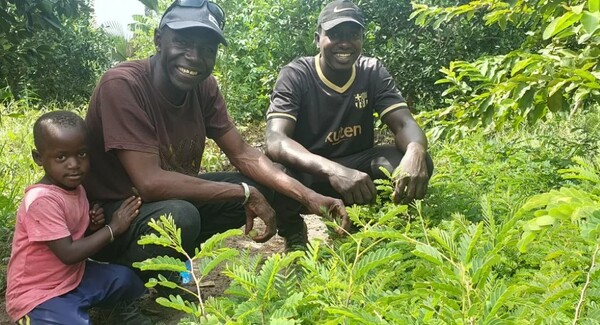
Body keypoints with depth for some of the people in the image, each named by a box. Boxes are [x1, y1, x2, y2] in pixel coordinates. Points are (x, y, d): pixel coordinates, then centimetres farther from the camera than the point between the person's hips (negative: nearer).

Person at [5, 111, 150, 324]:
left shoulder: (76, 187, 1)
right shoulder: (42, 199, -25)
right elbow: (68, 254, -26)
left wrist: (93, 226, -8)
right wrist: (113, 227, -20)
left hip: (73, 276, 7)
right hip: (37, 294, -7)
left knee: (125, 278, -10)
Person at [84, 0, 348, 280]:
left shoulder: (205, 87, -6)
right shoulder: (122, 84, -26)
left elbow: (243, 154, -4)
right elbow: (150, 182, -33)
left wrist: (308, 196, -18)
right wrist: (245, 193, -27)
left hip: (171, 197, 7)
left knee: (261, 186, -4)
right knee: (179, 216, -36)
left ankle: (171, 257, 4)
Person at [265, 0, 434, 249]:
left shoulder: (373, 72, -5)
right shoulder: (295, 75, -17)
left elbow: (404, 123, -14)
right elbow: (275, 140, -32)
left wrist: (415, 151, -42)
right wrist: (332, 170, -51)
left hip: (356, 165, 3)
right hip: (306, 172, -2)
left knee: (418, 164, -23)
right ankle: (293, 234, 0)